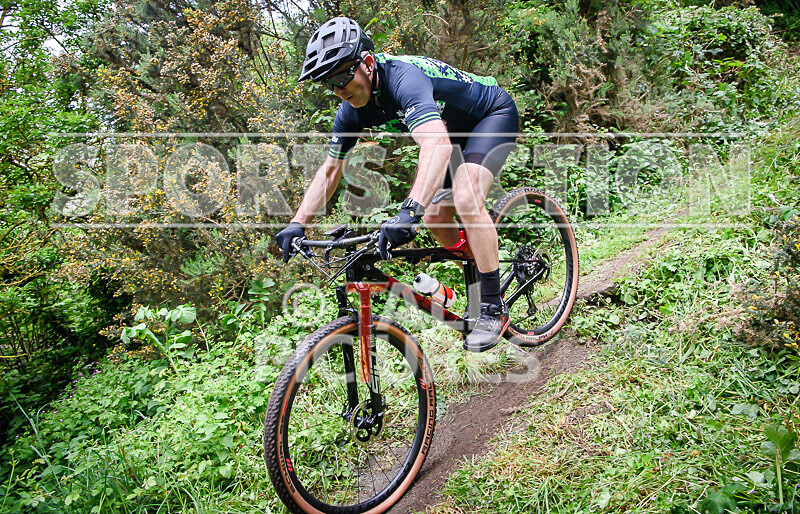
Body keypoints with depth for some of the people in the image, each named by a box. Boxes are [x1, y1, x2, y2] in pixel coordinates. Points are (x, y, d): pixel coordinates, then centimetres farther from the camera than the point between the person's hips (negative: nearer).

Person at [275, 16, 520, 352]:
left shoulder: (402, 77, -37)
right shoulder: (352, 110, -12)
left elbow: (437, 143, -54)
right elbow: (330, 170, -4)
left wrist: (410, 211, -66)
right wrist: (297, 223, -14)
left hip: (494, 114, -8)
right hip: (457, 131, 8)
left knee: (466, 201, -29)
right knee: (435, 220, -1)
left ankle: (493, 310, -17)